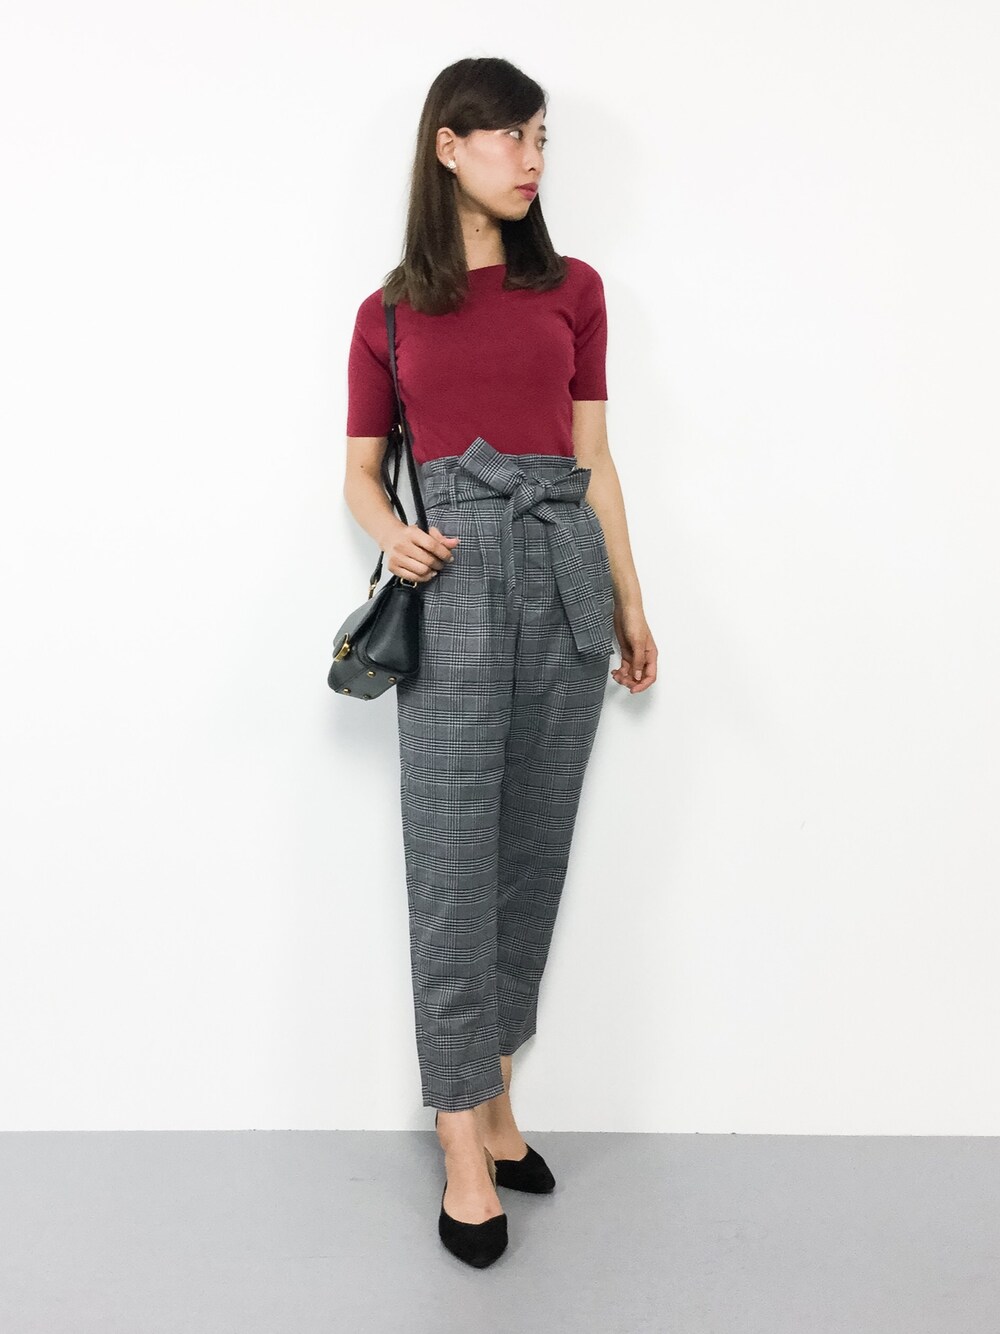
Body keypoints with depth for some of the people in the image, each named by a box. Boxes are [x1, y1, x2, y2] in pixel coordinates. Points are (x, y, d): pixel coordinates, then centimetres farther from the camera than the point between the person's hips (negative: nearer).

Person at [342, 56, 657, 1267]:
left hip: (564, 564, 3)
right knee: (452, 860, -5)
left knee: (534, 847, 6)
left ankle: (490, 1088, 21)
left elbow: (594, 457, 14)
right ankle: (463, 1137, 4)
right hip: (456, 574, -2)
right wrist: (390, 531, -9)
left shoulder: (574, 290, 14)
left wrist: (630, 602, 12)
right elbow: (361, 471, 13)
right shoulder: (389, 313, 10)